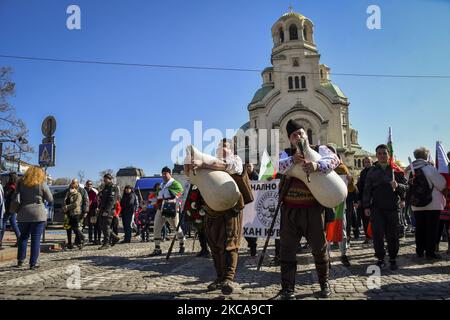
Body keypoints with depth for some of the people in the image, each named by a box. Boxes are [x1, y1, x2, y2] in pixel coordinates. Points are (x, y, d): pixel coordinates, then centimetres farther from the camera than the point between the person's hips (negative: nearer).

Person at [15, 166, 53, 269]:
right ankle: (33, 263, 3)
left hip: (23, 214, 3)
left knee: (23, 237, 18)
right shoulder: (42, 184, -5)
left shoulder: (21, 183, 4)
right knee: (36, 238, 2)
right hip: (38, 214, -3)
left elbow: (16, 199, 1)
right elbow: (50, 200, 0)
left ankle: (20, 260, 19)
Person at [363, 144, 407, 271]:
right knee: (377, 234, -2)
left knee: (392, 234, 4)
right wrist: (366, 206, 2)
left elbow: (405, 186, 2)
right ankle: (380, 259, 11)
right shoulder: (372, 171, 9)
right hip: (376, 208, 1)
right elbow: (367, 190, 9)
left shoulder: (396, 169, 6)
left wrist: (397, 185, -21)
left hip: (392, 207, 0)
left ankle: (393, 259, 18)